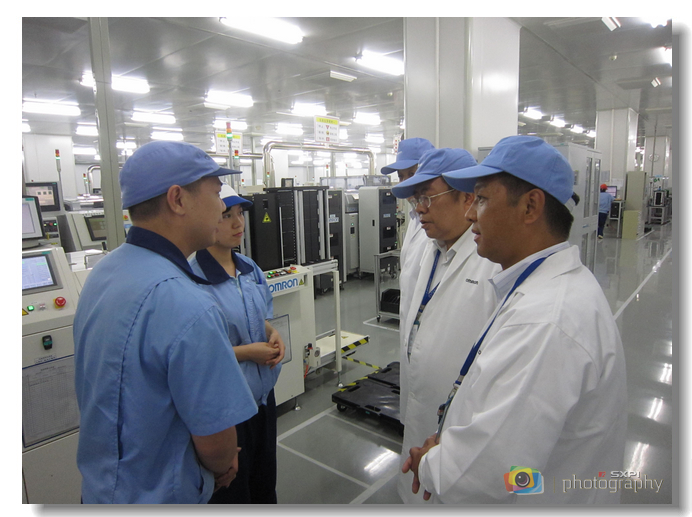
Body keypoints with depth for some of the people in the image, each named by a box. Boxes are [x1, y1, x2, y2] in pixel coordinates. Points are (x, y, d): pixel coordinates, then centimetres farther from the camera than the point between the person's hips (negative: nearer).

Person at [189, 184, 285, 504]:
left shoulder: (251, 269, 0)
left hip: (263, 396, 7)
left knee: (265, 484, 25)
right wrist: (244, 352, -21)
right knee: (232, 492, 17)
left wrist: (273, 336, -6)